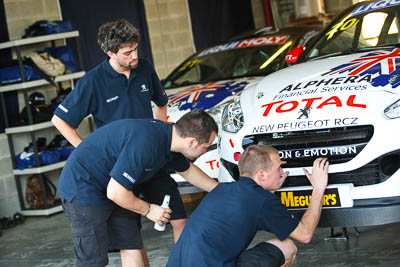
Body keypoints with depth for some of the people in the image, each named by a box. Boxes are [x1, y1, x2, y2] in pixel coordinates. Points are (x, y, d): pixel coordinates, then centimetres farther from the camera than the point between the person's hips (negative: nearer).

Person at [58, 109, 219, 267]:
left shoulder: (169, 137, -2)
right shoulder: (146, 143, -33)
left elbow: (188, 171, 20)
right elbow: (115, 192, -28)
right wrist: (148, 210, -13)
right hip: (82, 190, -9)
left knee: (131, 248, 7)